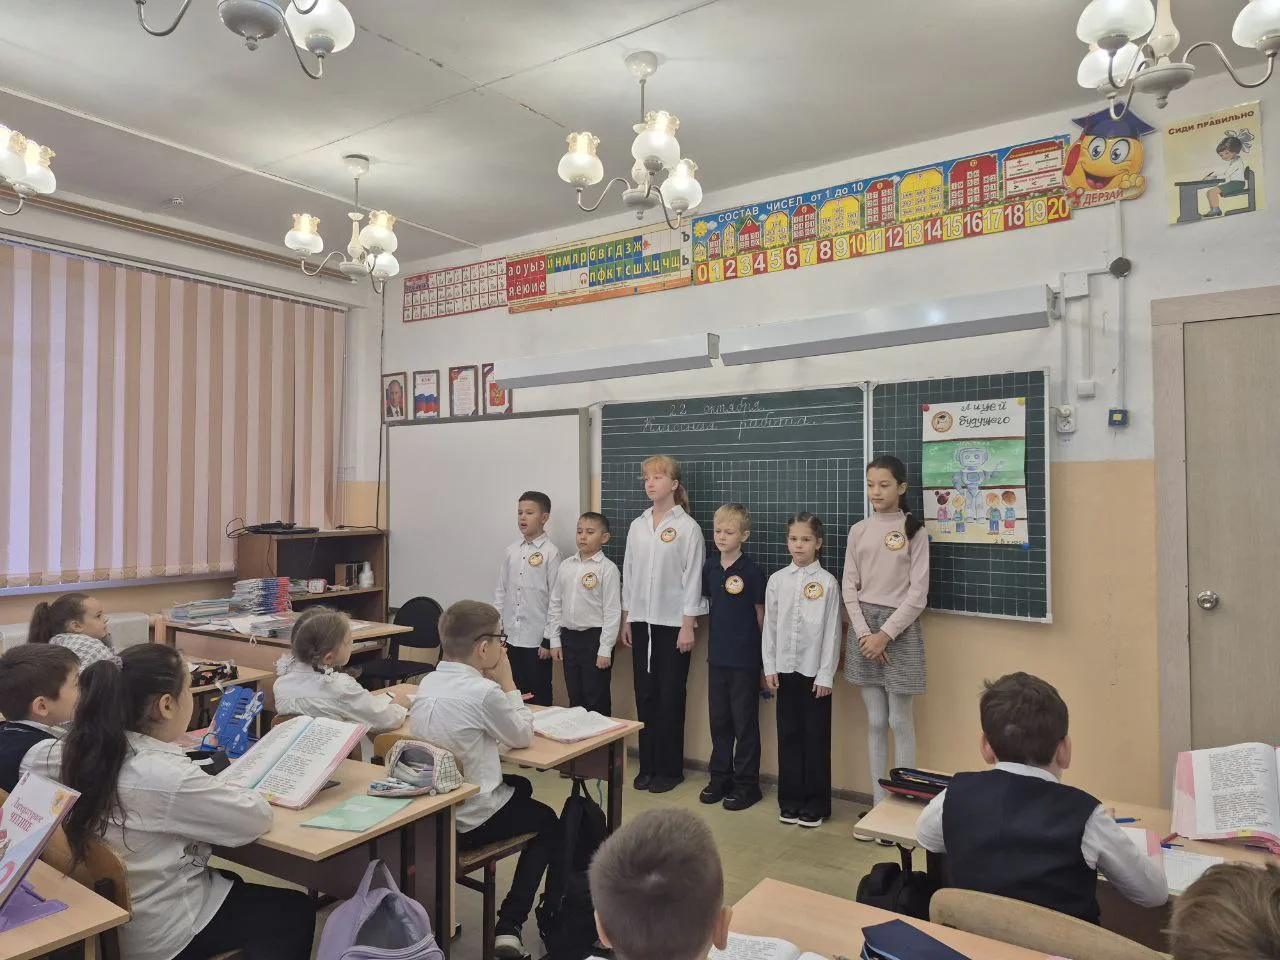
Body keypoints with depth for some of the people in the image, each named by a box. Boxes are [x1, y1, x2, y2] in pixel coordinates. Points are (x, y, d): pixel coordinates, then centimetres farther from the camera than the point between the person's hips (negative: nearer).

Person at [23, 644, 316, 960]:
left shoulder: (84, 752, -11)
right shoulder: (167, 776, -32)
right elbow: (257, 818, -22)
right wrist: (227, 792, 1)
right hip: (159, 934, -8)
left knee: (233, 884, 30)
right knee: (297, 910, 12)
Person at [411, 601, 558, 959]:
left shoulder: (428, 683, 1)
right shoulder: (484, 691, -24)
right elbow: (522, 736, -8)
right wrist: (507, 682, -4)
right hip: (466, 821, -8)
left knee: (521, 788, 30)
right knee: (547, 821, 21)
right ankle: (509, 924, 13)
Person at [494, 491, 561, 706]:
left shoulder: (550, 553, -9)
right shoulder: (511, 551, 6)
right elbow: (501, 591, 11)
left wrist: (549, 639, -10)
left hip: (537, 640, -5)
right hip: (511, 638, 5)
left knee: (539, 697, 6)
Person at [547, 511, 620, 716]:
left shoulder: (607, 568, -10)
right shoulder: (566, 566, 6)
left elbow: (612, 611, -12)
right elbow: (555, 603, 11)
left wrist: (605, 649, -14)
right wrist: (555, 640, 8)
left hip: (595, 636, -5)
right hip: (569, 636, 5)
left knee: (597, 699, 3)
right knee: (574, 697, 15)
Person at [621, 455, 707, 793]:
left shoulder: (687, 527, -7)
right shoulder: (637, 526, 8)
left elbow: (693, 578, -9)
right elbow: (628, 573, 11)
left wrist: (688, 626, -11)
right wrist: (626, 618, 9)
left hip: (673, 623, -5)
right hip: (641, 621, 5)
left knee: (670, 696, 3)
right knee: (645, 694, 9)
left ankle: (669, 768, 17)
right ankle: (647, 765, 21)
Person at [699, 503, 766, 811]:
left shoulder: (752, 572, -12)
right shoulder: (710, 567, 3)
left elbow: (761, 614, -5)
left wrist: (762, 652, -2)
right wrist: (720, 633, 10)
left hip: (745, 659, -5)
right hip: (717, 655, 5)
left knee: (745, 722, 6)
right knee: (718, 719, 14)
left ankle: (746, 784, 18)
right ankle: (720, 777, 28)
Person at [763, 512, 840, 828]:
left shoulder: (827, 582, -6)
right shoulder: (777, 580, 3)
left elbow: (832, 632, -6)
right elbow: (770, 626, 6)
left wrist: (826, 674, -8)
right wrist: (769, 667, 3)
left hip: (814, 671, -3)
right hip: (785, 669, 3)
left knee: (816, 737, 5)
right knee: (788, 735, 10)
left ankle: (816, 802, 18)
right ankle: (790, 799, 22)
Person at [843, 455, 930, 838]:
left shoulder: (914, 531, -5)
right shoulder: (859, 531, 5)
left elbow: (918, 594, -8)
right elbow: (850, 587, 4)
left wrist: (886, 634, -13)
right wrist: (864, 632, -7)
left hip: (900, 626, -3)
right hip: (864, 625, 3)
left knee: (900, 721, 3)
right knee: (875, 721, 10)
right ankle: (878, 803, 20)